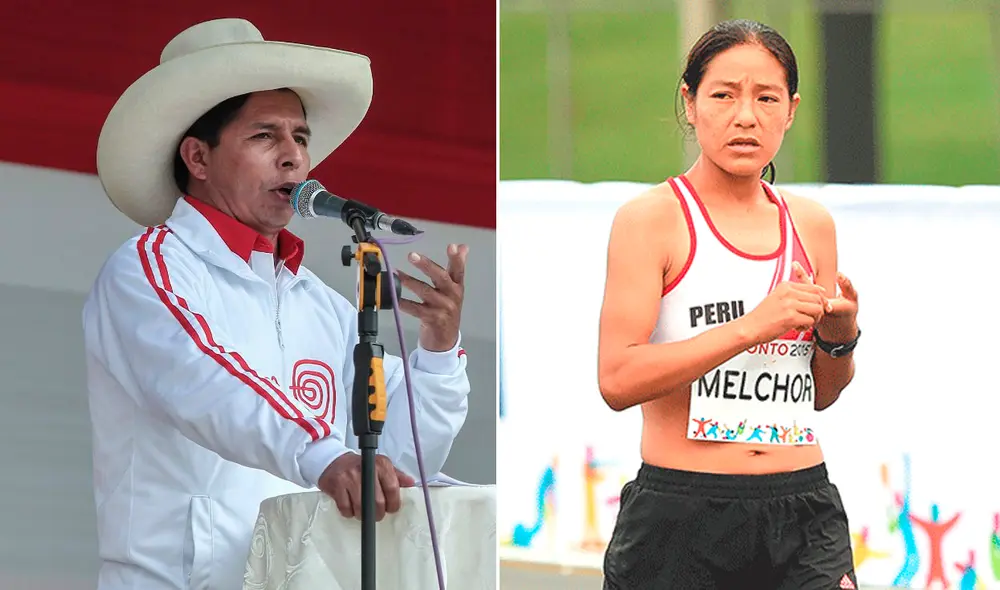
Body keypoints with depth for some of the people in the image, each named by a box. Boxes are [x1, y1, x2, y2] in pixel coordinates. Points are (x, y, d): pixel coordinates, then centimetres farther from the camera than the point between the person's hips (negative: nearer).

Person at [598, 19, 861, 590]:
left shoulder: (812, 225, 12)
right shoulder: (652, 218, -4)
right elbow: (618, 380, -16)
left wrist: (839, 337, 0)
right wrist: (751, 327, -21)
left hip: (803, 519, 4)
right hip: (680, 515, -3)